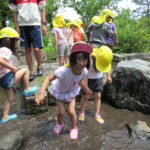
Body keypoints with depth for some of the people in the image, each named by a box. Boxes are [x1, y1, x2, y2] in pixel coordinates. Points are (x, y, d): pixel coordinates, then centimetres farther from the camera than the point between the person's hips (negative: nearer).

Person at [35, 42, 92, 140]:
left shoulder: (84, 71, -28)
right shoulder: (64, 70, -45)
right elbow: (48, 78, -38)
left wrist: (86, 89, 8)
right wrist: (41, 93, -49)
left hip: (72, 91, 2)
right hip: (60, 91, -2)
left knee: (71, 111, -4)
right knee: (61, 112, 3)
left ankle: (74, 128, 29)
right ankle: (60, 124, 41)